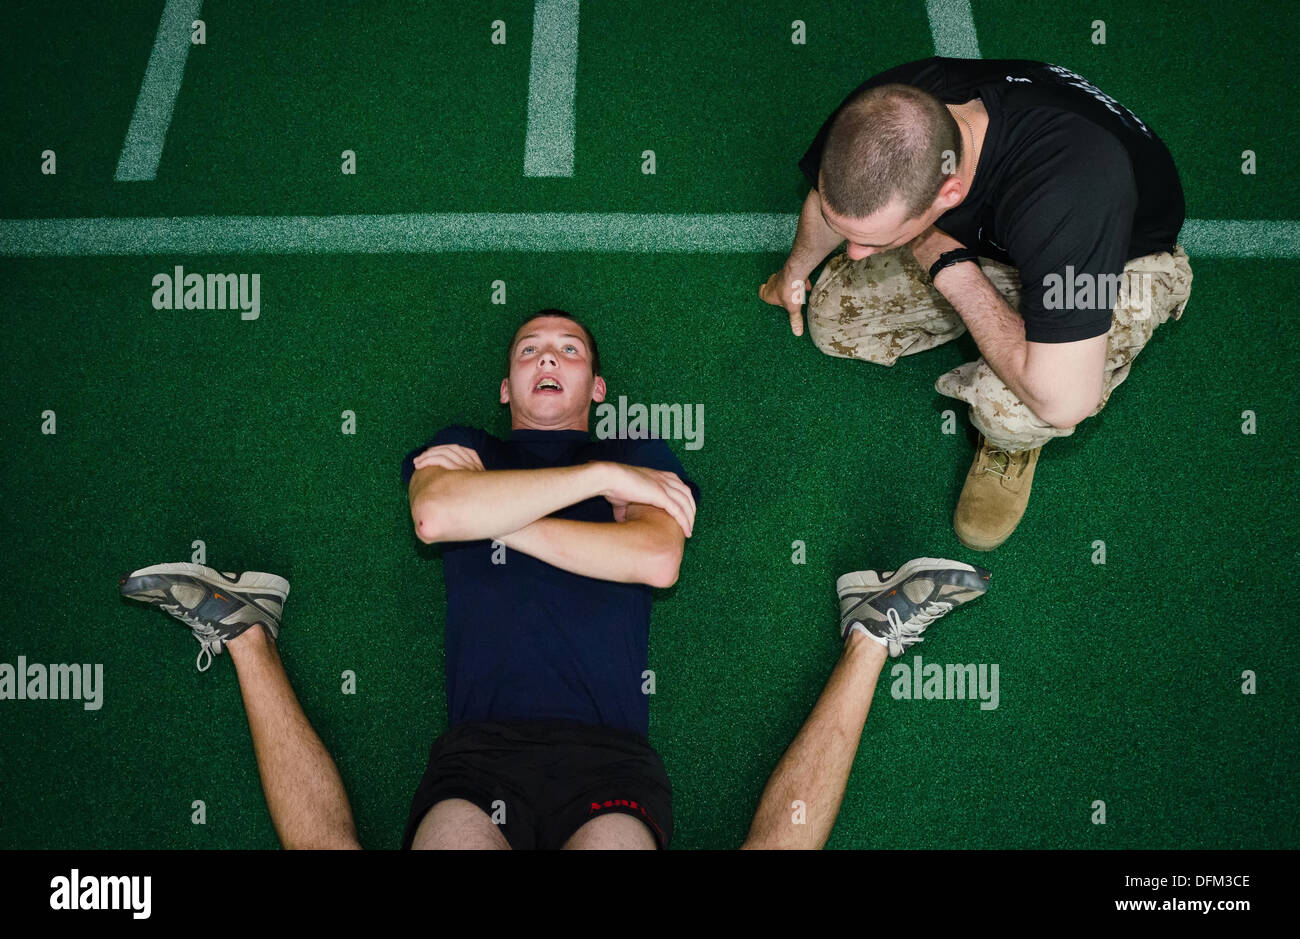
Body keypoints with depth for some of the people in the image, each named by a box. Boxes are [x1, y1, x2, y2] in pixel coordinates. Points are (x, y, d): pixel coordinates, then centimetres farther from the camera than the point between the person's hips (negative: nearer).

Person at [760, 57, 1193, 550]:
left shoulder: (1067, 190, -49)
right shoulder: (883, 108, -30)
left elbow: (1064, 404, -45)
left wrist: (954, 271, -36)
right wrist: (794, 272, 19)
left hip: (1123, 258, -5)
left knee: (1009, 406, -33)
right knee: (832, 318, -2)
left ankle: (1013, 441, 5)